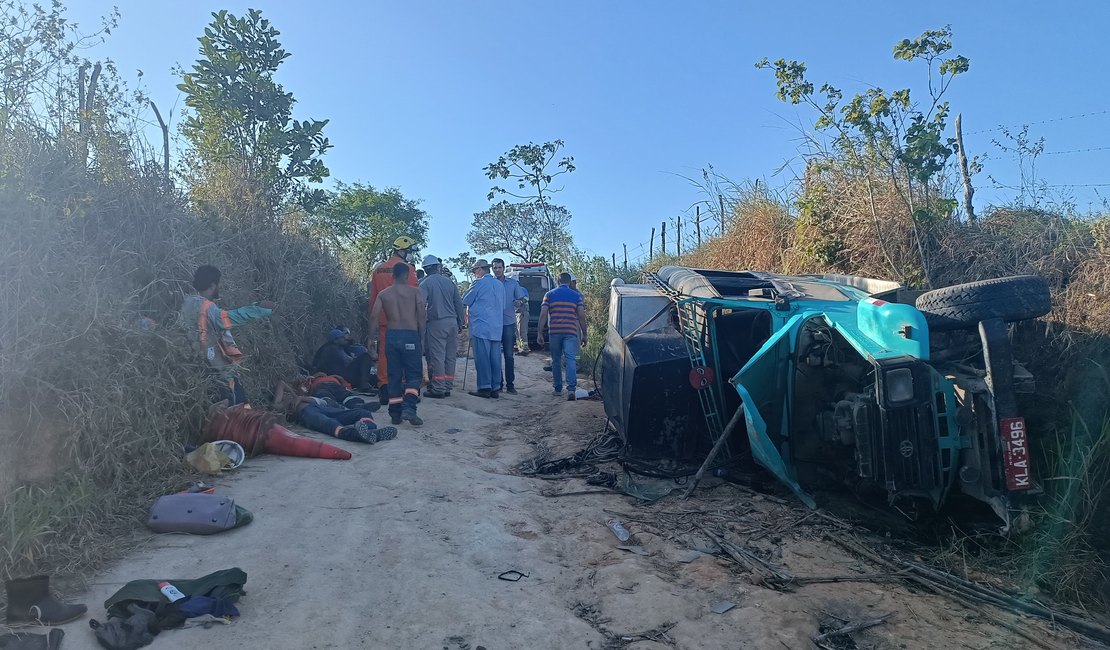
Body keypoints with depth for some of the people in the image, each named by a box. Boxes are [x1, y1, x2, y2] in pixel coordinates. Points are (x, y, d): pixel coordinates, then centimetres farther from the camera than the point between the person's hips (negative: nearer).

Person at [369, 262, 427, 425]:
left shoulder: (383, 294, 9)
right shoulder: (415, 292, 1)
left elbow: (374, 316, 0)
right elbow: (421, 317, -7)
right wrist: (421, 337, 2)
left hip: (391, 335, 3)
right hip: (410, 335, -3)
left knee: (394, 375, 10)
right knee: (413, 375, 3)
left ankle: (395, 413, 11)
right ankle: (408, 408, -17)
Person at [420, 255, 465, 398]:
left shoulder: (426, 283, -3)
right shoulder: (449, 281, 10)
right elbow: (460, 304, 10)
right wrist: (459, 323, 17)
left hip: (436, 323, -5)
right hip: (452, 322, 5)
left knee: (437, 356, -3)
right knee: (450, 356, 9)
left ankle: (438, 389, -3)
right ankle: (448, 387, 14)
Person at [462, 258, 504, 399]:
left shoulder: (478, 283, -6)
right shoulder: (499, 285, 14)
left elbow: (465, 301, 2)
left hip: (481, 327, -6)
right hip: (497, 328, 7)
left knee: (482, 358, -3)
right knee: (495, 358, 7)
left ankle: (484, 388, -4)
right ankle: (495, 388, 9)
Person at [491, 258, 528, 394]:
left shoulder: (513, 283, 8)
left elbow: (521, 299, 8)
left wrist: (519, 303, -16)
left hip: (509, 323, 0)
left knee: (509, 355, 0)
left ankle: (510, 384, 4)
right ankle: (498, 383, 12)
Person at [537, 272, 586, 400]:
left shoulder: (549, 294, 8)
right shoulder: (576, 295, 8)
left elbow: (543, 314, 0)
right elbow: (581, 316, 3)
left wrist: (540, 333, 2)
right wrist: (584, 334, 9)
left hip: (554, 332, 1)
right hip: (571, 332, -1)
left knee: (556, 360, 12)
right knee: (571, 359, -5)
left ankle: (557, 388, 19)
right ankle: (571, 388, -19)